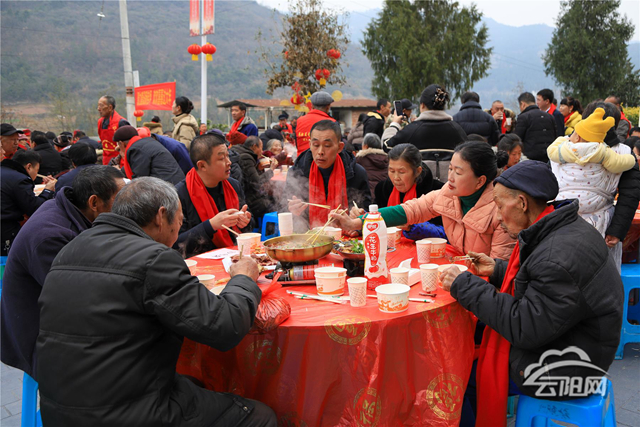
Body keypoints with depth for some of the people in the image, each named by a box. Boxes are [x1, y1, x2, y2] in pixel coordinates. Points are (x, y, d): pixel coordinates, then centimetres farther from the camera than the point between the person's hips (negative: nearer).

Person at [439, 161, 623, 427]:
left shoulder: (560, 257, -31)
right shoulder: (561, 230, 2)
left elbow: (524, 329, -27)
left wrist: (465, 286, -23)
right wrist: (497, 270, 6)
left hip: (557, 370, -10)